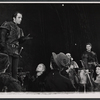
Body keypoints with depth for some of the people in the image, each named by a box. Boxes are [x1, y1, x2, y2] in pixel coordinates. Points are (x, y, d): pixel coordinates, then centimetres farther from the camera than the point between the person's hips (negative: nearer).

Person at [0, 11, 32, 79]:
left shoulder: (19, 30, 23)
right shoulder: (7, 25, 2)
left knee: (15, 71, 6)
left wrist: (24, 38, 0)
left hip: (16, 53, 7)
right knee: (8, 70, -11)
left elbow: (19, 41, 19)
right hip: (8, 51, -7)